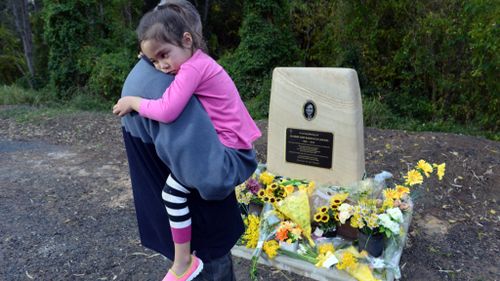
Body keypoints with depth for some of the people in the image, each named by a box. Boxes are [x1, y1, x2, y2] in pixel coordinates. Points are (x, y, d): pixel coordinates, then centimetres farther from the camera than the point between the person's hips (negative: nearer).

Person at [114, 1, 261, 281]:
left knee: (173, 189, -13)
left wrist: (133, 102, -11)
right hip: (231, 147, 10)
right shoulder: (199, 61, 10)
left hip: (232, 153, -10)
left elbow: (167, 111, -28)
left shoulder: (193, 66, -19)